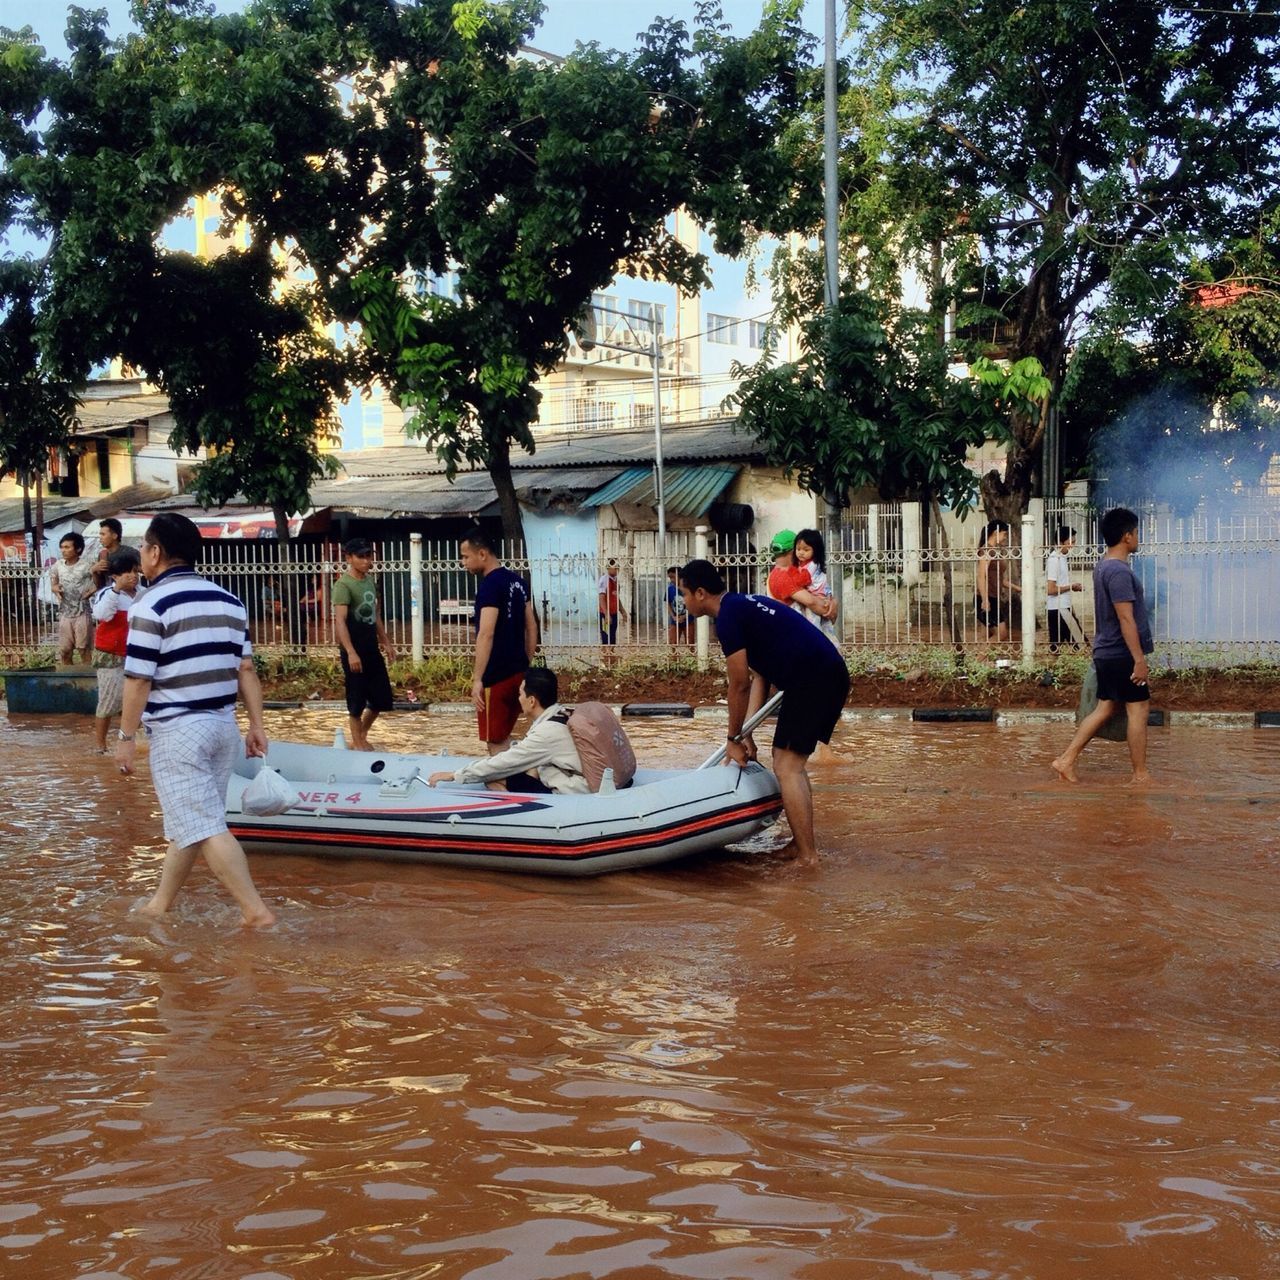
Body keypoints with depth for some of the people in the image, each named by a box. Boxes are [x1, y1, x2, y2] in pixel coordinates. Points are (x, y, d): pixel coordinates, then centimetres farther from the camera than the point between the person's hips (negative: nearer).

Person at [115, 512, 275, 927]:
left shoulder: (152, 605, -11)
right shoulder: (229, 602, 9)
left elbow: (139, 680, -13)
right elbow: (246, 670, 10)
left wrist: (126, 736, -5)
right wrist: (256, 725, 13)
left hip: (177, 731, -7)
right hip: (222, 727, 7)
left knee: (204, 827, -6)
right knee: (189, 821, 16)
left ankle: (256, 911, -11)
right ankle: (159, 905, 27)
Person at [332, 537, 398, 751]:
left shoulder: (370, 581, 10)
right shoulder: (343, 585, -15)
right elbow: (340, 621, -23)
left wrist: (385, 642, 19)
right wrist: (350, 653, -30)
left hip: (372, 648, 8)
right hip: (354, 650, -8)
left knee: (382, 698, 11)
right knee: (357, 700, 0)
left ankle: (362, 735, 29)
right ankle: (359, 744, 11)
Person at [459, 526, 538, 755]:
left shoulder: (490, 585, -16)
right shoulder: (516, 582, 11)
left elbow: (486, 634, -23)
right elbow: (532, 627, 16)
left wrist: (477, 678, -21)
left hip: (497, 676, -9)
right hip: (518, 672, 9)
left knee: (495, 742, -1)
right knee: (503, 736, 18)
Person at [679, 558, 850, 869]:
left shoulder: (728, 616, -10)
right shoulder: (744, 605, 20)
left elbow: (740, 685, -8)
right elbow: (758, 676, 18)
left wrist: (734, 739, 3)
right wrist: (746, 734, 12)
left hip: (811, 678, -10)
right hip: (829, 675, 10)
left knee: (787, 766, -8)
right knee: (789, 761, 18)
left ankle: (808, 857, -9)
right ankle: (801, 844, 22)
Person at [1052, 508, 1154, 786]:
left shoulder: (1102, 567, 12)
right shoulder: (1120, 572, -20)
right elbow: (1126, 619, -23)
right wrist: (1140, 659, -22)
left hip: (1106, 653, 9)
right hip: (1123, 654, -9)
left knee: (1104, 708, 12)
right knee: (1138, 710, 0)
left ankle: (1066, 760, 10)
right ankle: (1140, 775, 7)